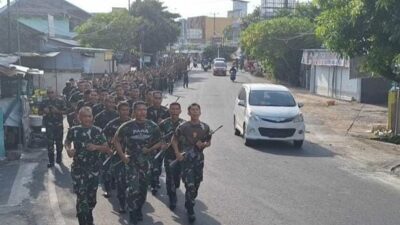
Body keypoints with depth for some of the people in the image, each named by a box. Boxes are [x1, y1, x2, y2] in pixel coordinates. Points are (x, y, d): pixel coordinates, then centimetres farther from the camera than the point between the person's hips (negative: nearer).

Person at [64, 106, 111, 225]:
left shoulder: (97, 131, -5)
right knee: (82, 198, -9)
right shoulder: (74, 130, -6)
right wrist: (68, 150, -9)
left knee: (91, 198, 15)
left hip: (93, 169, 2)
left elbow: (107, 148, -2)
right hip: (78, 169, -2)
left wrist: (96, 147, -21)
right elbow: (67, 142, 13)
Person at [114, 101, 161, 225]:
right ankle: (132, 213, 8)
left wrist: (150, 149, -12)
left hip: (146, 161, 3)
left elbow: (159, 142, 5)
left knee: (143, 188, 14)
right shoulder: (127, 126, -10)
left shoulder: (153, 126, -4)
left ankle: (139, 210, 35)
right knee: (133, 189, -11)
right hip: (131, 161, -3)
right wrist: (122, 155, -8)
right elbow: (117, 140, 2)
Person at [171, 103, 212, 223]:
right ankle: (190, 211, 1)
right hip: (186, 158, -4)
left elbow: (208, 142, 12)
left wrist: (203, 144, -11)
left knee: (196, 185, 12)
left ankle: (188, 204, 34)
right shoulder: (183, 127, -6)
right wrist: (177, 153, -10)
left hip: (199, 158, 4)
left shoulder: (205, 127, 3)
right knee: (190, 186, -10)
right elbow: (174, 140, 3)